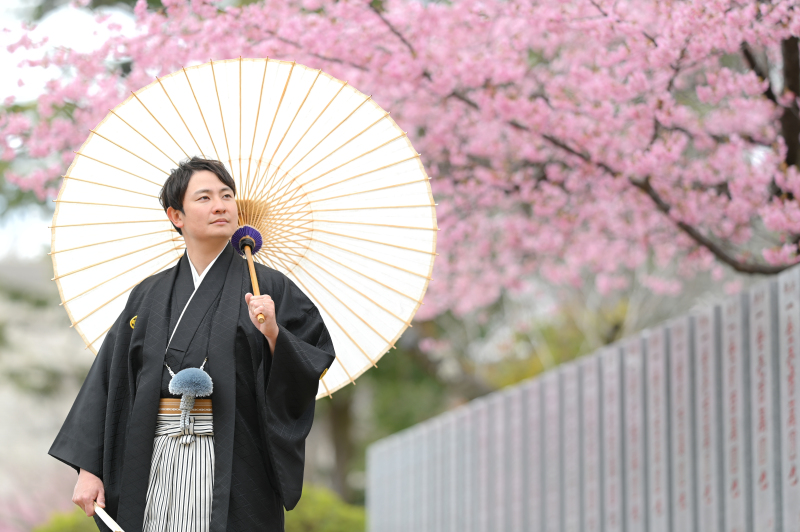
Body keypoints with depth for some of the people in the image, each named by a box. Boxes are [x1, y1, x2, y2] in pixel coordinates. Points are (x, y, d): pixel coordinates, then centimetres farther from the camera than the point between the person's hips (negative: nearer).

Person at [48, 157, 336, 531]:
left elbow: (315, 367, -1)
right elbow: (108, 381, 10)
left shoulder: (264, 288, 5)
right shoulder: (149, 296, 12)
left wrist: (273, 334, -19)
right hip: (155, 463, 3)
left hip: (233, 465, -2)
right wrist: (88, 468, 3)